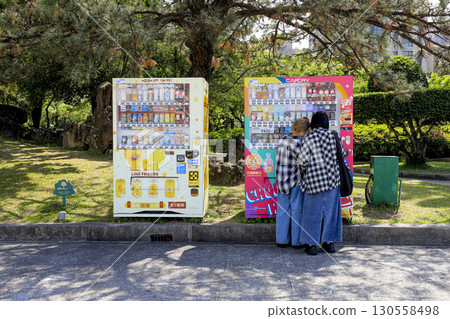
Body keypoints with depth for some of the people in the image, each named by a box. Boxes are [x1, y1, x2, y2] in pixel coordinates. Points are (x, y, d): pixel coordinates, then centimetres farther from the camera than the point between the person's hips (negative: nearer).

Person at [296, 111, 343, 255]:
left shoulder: (309, 138, -9)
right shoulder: (334, 137, 3)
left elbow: (302, 160, -10)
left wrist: (305, 168, 11)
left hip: (314, 180, -4)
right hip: (333, 178, 4)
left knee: (313, 212, 4)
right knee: (330, 211, 12)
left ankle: (311, 244, 6)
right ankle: (328, 242, 19)